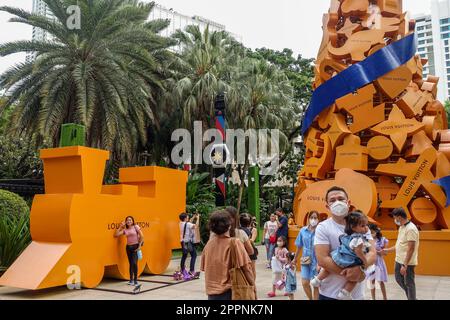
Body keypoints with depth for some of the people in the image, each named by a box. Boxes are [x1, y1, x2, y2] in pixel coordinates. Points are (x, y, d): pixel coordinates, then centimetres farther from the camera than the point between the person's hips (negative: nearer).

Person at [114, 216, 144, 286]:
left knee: (134, 263, -13)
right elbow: (116, 235, 0)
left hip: (135, 246, -4)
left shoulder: (136, 227, -3)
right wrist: (120, 227, 0)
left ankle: (135, 280, -3)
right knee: (131, 264, 10)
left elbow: (141, 236, -7)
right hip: (128, 247, 4)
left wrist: (139, 246, -10)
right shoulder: (125, 230, 8)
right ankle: (131, 280, 22)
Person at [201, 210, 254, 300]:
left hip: (211, 292, 5)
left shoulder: (209, 243, 0)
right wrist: (252, 284, 0)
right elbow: (246, 266, -13)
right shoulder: (234, 243, -15)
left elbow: (204, 267, 10)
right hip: (228, 292, -4)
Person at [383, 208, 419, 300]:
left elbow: (411, 249, -23)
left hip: (408, 262, -9)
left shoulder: (411, 229, -21)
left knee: (409, 283, 3)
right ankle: (411, 296, 35)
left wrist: (405, 265, -23)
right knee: (399, 279, 20)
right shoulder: (401, 227, 9)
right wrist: (387, 250, 19)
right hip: (399, 260, 9)